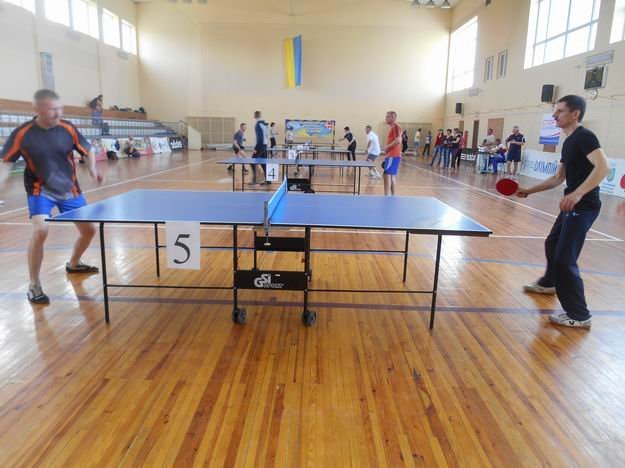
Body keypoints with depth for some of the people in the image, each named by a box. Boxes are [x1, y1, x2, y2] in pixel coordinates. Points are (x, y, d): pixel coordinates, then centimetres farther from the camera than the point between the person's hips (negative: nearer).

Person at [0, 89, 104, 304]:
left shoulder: (68, 128, -10)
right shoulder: (22, 133, -15)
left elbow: (88, 150, 2)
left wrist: (93, 169, -17)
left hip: (69, 189, 3)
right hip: (40, 190, -3)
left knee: (89, 230, 7)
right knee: (40, 231, -25)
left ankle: (73, 264, 38)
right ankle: (34, 286, -8)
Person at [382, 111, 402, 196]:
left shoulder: (396, 126, -11)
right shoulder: (392, 127, 19)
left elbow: (398, 140, -23)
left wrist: (387, 147, -16)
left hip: (393, 156, -10)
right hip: (391, 155, 10)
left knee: (387, 175, -14)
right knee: (392, 176, 12)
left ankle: (386, 195, -16)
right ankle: (393, 195, 18)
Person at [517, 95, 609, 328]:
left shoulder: (584, 136, -14)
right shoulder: (568, 142, 15)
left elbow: (603, 166, -28)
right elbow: (558, 178, 21)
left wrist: (577, 194, -37)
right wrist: (529, 190, 17)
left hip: (584, 206, -10)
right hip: (572, 205, 10)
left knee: (564, 259, -12)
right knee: (552, 244, 26)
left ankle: (579, 315, -2)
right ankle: (548, 283, 50)